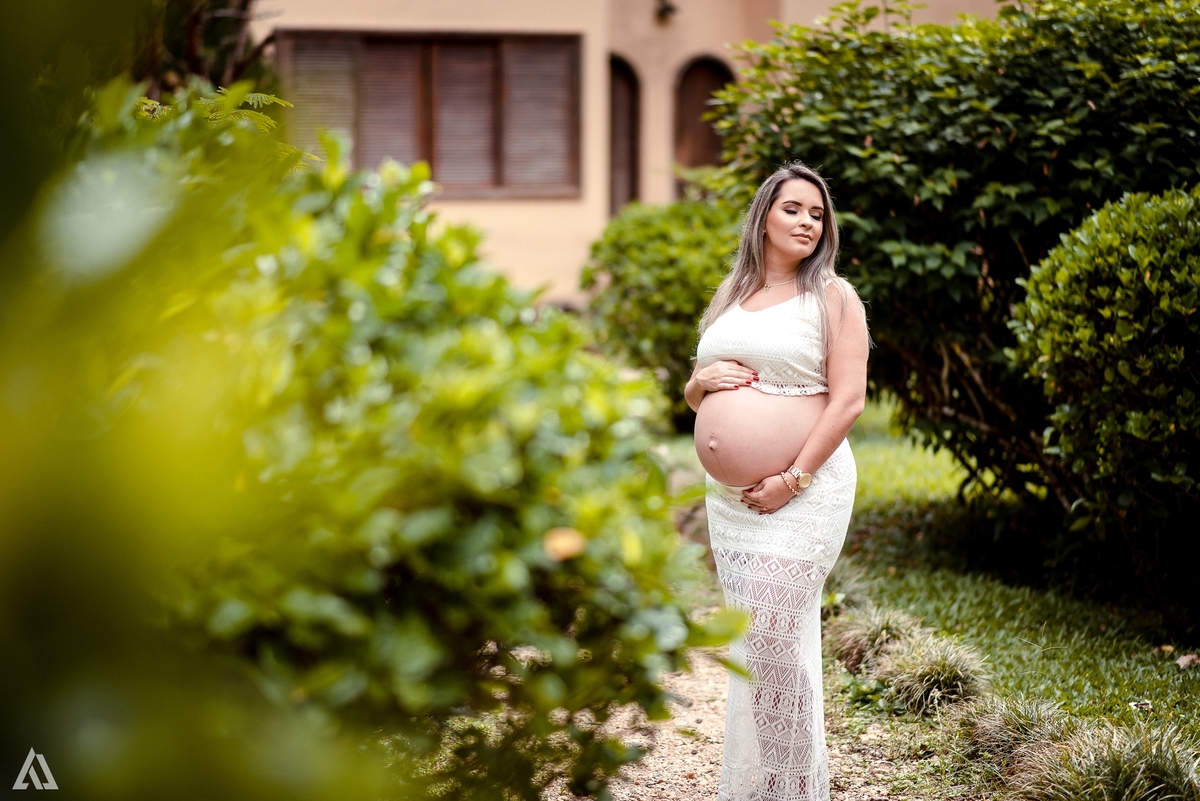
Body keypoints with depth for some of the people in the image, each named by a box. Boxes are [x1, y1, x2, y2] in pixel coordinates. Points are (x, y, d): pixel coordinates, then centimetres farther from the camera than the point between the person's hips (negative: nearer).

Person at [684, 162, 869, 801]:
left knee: (774, 639, -11)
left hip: (800, 496, -6)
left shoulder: (832, 297, -1)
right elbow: (693, 395, 24)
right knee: (749, 640, 10)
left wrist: (793, 480, -16)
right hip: (728, 499, 6)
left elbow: (848, 400, -10)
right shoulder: (730, 296, 16)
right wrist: (702, 381, -1)